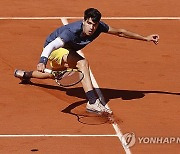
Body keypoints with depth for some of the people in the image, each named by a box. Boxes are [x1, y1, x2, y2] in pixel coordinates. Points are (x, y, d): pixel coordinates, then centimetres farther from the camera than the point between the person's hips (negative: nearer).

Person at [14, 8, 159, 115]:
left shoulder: (99, 27, -27)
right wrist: (42, 61, -72)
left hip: (66, 49, 8)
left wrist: (145, 38, -11)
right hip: (52, 47, -8)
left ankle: (24, 74, 63)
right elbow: (51, 46, -53)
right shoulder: (72, 32, -43)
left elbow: (120, 32, -13)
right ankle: (92, 102, -40)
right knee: (82, 63, -34)